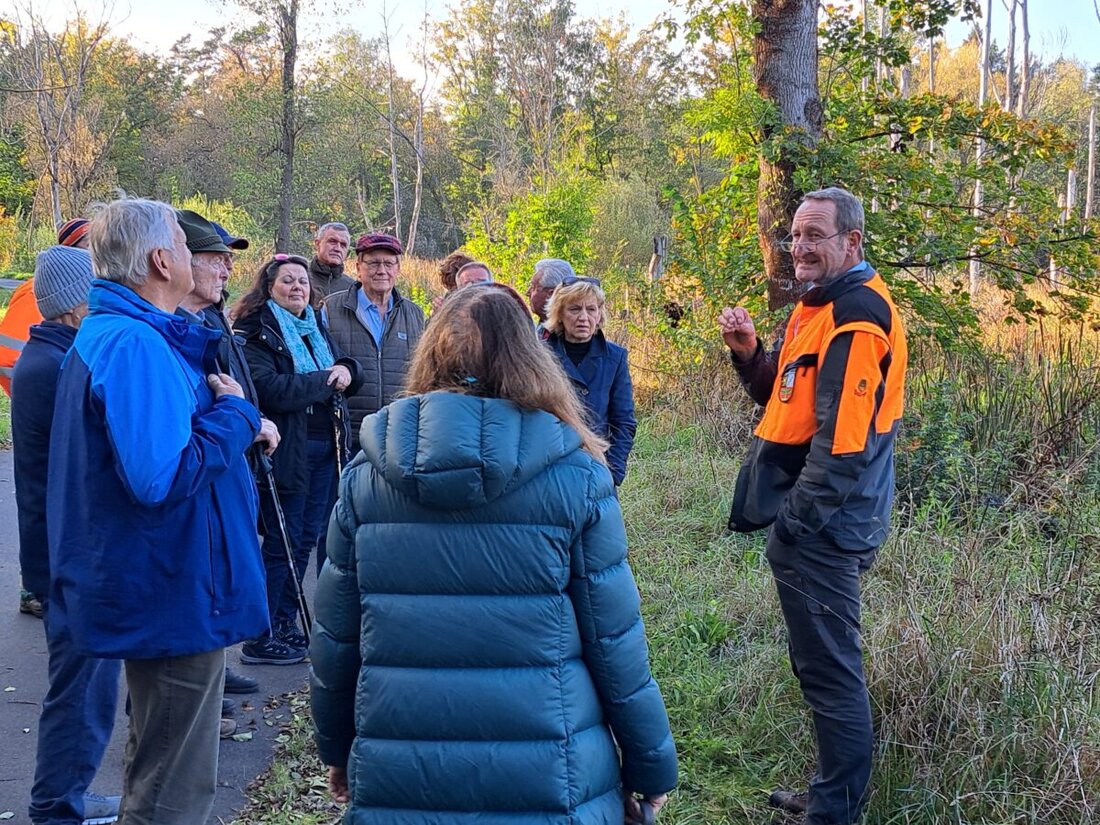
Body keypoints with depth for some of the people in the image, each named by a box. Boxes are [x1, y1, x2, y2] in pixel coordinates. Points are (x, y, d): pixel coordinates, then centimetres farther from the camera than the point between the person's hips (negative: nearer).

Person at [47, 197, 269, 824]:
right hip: (177, 597, -11)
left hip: (152, 592, 11)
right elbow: (162, 479, -33)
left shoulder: (105, 333, 12)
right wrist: (234, 413, -18)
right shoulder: (136, 346, -22)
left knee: (156, 768, 25)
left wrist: (225, 412, 3)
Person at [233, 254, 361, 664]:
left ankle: (284, 623, 23)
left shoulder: (317, 327, 16)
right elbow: (270, 388, -20)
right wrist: (326, 379, -14)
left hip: (326, 446, 7)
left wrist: (347, 370, -6)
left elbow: (348, 373, 18)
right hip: (287, 449, -7)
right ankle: (260, 637, 6)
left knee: (307, 538, 12)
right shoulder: (254, 333, -7)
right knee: (282, 542, -3)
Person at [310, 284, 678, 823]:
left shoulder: (367, 471, -2)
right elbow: (612, 637, -6)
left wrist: (336, 747, 19)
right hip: (546, 780, -1)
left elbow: (335, 632, 4)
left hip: (398, 781, 2)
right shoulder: (572, 473, -8)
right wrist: (650, 767, 6)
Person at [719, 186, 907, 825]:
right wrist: (750, 354, 0)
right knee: (823, 663, 20)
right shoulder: (821, 305, 13)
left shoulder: (857, 311, -18)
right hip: (813, 523, 10)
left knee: (829, 669, 0)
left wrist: (795, 520, -18)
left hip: (821, 527, -10)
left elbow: (844, 437, -23)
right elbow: (787, 398, 18)